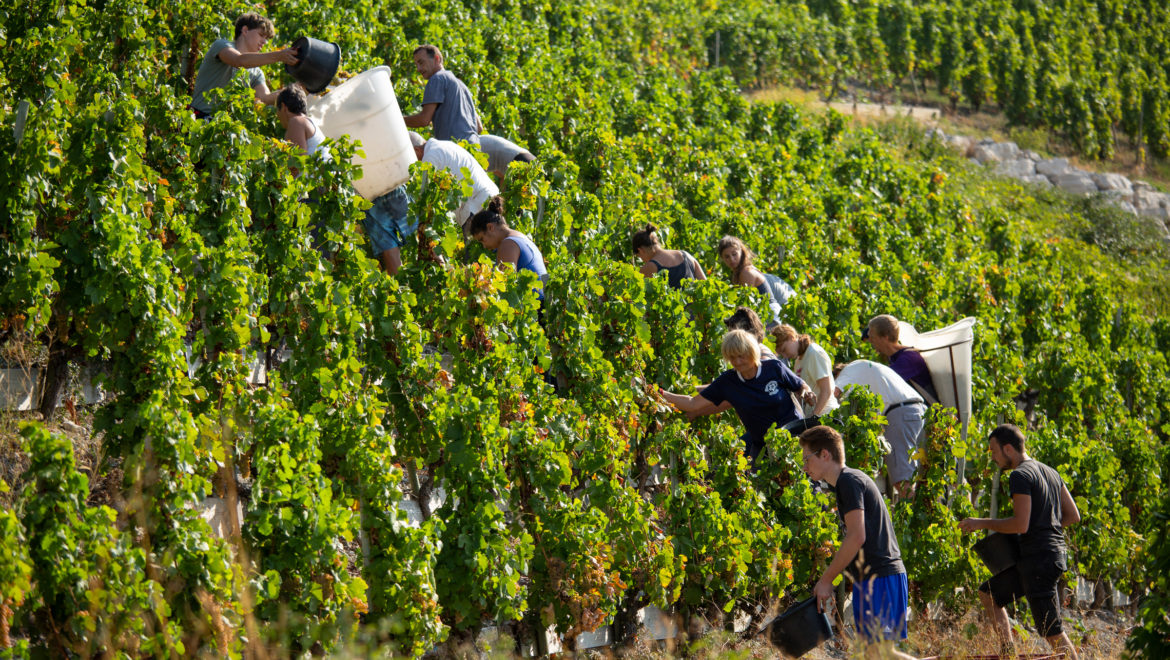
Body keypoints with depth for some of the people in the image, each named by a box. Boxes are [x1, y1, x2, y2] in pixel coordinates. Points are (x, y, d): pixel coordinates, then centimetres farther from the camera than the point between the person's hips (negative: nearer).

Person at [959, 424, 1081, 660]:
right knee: (988, 594, 21)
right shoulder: (1050, 472, 16)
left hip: (1038, 560, -10)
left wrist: (982, 523, -9)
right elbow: (1073, 516, 16)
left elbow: (1021, 524, -21)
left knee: (1052, 632, -7)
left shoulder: (1020, 476, -13)